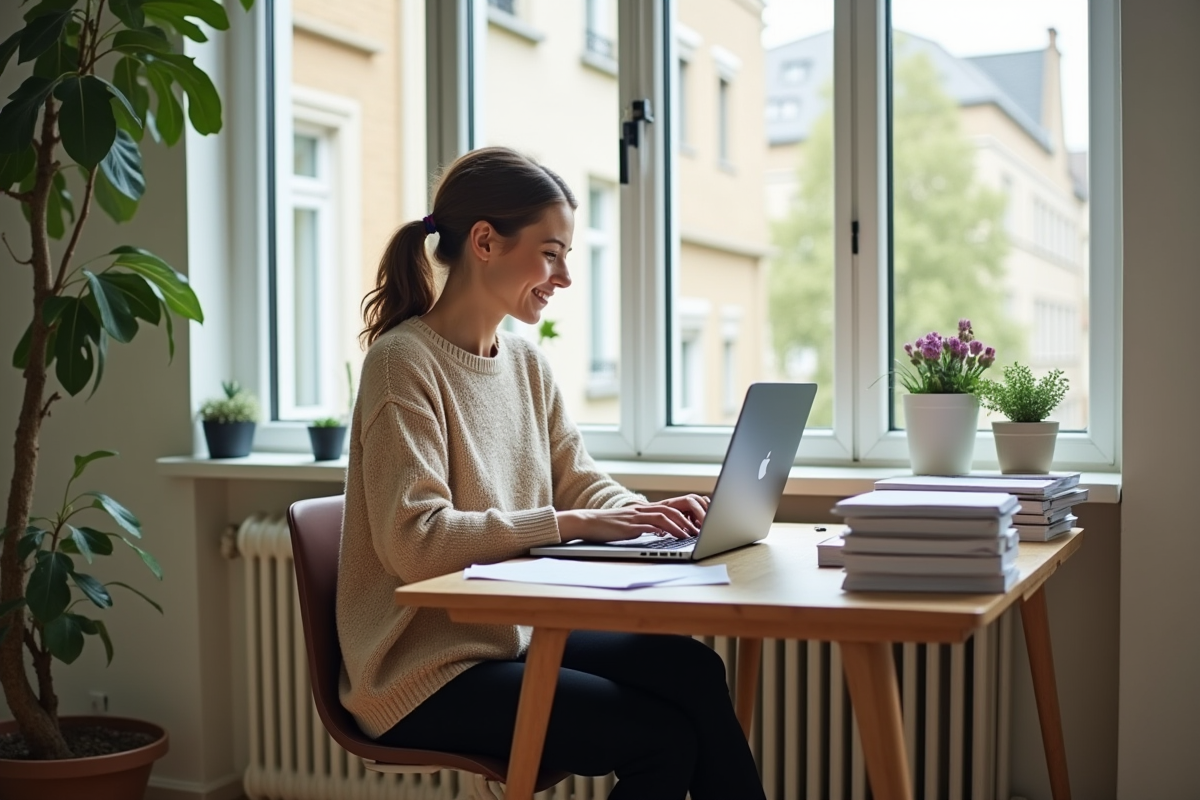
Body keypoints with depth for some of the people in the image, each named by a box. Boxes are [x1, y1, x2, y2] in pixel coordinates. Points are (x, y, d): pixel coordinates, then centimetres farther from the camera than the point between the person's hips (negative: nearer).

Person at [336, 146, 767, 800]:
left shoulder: (526, 363, 9)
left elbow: (579, 483, 13)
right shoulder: (404, 362, -15)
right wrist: (567, 524, -25)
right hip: (423, 674, -7)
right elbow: (413, 541, -23)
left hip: (515, 635, 7)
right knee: (664, 735, -18)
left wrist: (650, 513, -8)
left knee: (692, 668, -15)